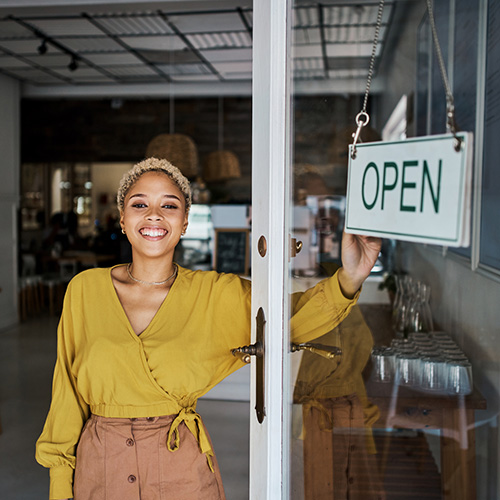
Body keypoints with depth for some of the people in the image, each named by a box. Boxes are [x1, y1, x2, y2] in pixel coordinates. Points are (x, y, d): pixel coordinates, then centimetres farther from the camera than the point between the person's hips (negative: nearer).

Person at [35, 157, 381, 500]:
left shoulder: (215, 294, -6)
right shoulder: (85, 289, -4)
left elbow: (291, 315, -14)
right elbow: (67, 399, 1)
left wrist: (349, 278, -33)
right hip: (99, 470, 1)